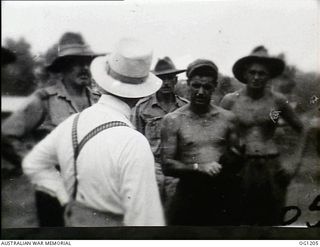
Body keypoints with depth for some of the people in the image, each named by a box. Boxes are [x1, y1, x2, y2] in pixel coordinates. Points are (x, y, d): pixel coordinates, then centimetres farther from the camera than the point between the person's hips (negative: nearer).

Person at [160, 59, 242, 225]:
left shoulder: (228, 118, 7)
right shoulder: (172, 120, -1)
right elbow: (167, 165, -7)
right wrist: (198, 168, -18)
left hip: (222, 195, 2)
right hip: (188, 194, -2)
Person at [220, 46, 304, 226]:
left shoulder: (277, 100, 2)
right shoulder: (230, 100, 0)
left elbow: (301, 129, 14)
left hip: (271, 170, 1)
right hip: (241, 170, -1)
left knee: (272, 221, 8)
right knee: (241, 221, 4)